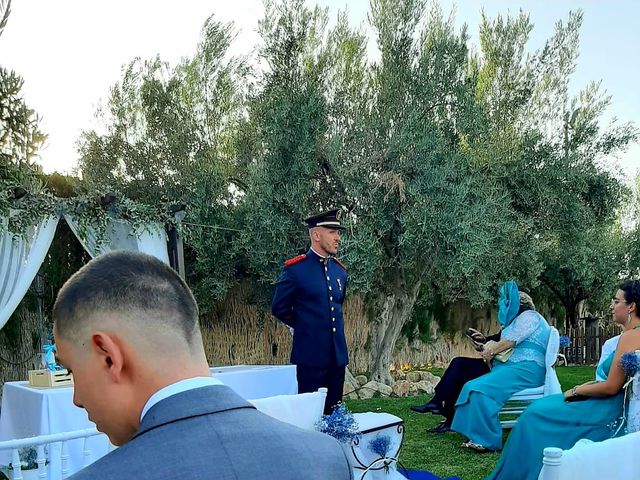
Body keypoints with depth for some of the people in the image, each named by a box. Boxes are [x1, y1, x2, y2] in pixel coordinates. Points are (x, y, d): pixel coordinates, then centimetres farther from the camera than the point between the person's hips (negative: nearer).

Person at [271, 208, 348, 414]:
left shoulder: (340, 270, 10)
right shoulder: (295, 269, -9)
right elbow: (279, 308, -1)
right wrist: (304, 325, 7)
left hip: (338, 355, 6)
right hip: (311, 355, -6)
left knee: (334, 412, 11)